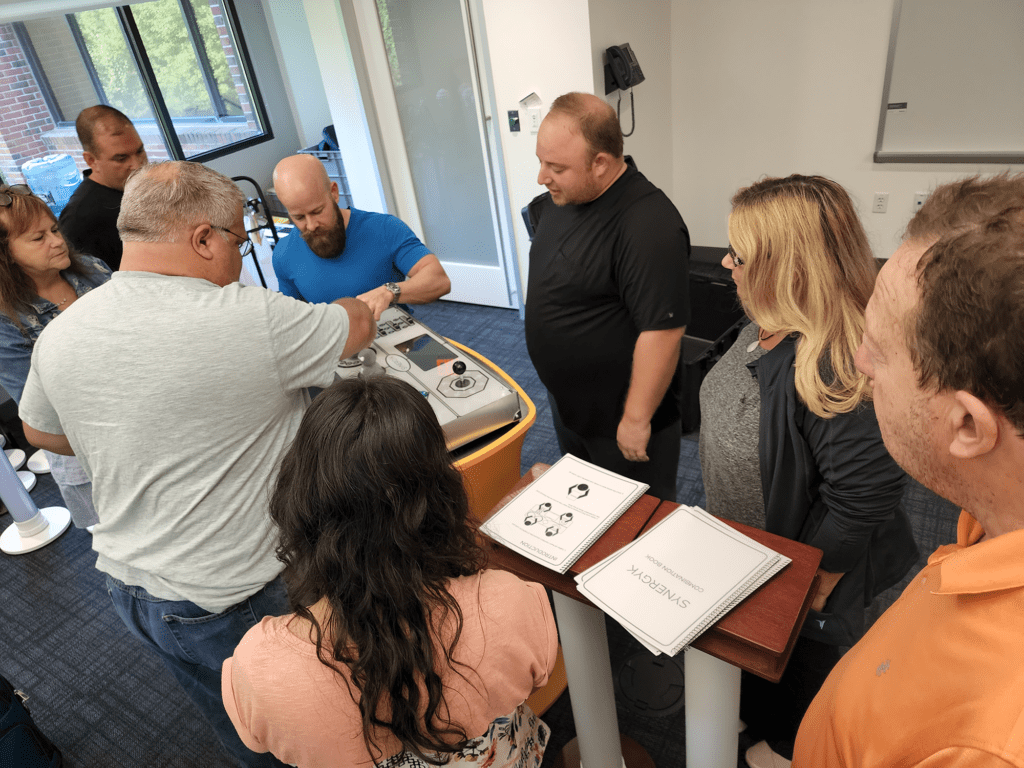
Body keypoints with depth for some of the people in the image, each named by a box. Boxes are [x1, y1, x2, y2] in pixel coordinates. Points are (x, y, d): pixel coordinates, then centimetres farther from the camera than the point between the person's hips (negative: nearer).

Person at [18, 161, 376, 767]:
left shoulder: (60, 334, -6)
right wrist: (364, 303, 14)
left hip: (126, 581, 7)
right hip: (235, 601, -6)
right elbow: (358, 326, -9)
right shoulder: (255, 320, -27)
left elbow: (42, 432, 13)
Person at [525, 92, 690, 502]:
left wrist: (637, 420, -24)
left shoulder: (648, 225, -30)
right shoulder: (560, 198, -1)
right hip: (565, 399, 8)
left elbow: (662, 330, -29)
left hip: (618, 418, -8)